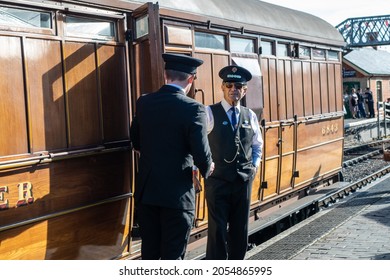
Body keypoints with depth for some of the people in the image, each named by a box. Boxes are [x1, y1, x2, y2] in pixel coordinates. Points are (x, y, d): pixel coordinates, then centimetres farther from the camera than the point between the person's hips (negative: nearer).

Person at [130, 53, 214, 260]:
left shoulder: (144, 103, 1)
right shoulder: (193, 109, -15)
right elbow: (202, 154, -18)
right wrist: (207, 170, 4)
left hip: (146, 191, 5)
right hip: (177, 194, -5)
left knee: (149, 251, 16)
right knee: (173, 255, 6)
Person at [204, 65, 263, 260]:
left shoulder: (250, 116, 11)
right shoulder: (210, 113, -5)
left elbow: (257, 145, 24)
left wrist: (255, 164, 10)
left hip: (244, 180, 5)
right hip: (217, 180, -5)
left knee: (240, 229, 13)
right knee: (217, 229, -3)